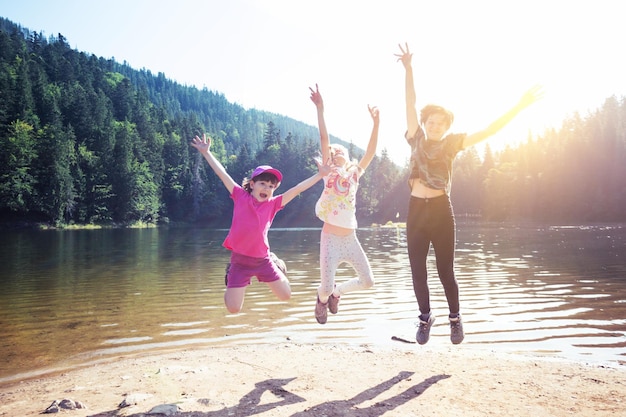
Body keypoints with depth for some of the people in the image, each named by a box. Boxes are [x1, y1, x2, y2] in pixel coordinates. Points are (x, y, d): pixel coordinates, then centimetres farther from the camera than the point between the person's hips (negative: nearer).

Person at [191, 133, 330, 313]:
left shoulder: (273, 204, -1)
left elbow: (297, 189, -4)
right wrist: (206, 152, 0)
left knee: (286, 296, 8)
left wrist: (320, 174, -6)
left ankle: (275, 264, 33)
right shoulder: (241, 196, -4)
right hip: (240, 260, -2)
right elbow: (222, 174, -2)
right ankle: (230, 274, 28)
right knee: (234, 309, -1)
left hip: (263, 260, 2)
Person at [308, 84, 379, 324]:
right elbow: (324, 139, -11)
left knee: (367, 281, 5)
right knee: (326, 287, -5)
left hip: (350, 238, 5)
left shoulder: (354, 174, 9)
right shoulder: (329, 173, -2)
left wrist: (376, 123, -3)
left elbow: (371, 152, 2)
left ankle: (336, 293, 32)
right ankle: (322, 299, 34)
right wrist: (320, 109, -18)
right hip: (331, 238, -4)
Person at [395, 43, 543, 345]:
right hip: (416, 211, 2)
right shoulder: (416, 139, 8)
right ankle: (425, 317, 26)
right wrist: (408, 69, -3)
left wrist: (519, 106, -7)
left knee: (445, 271, 4)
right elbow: (410, 103, 2)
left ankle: (455, 318, 26)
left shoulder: (451, 143, 4)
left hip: (441, 210, -2)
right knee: (417, 271, 6)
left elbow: (488, 131, -1)